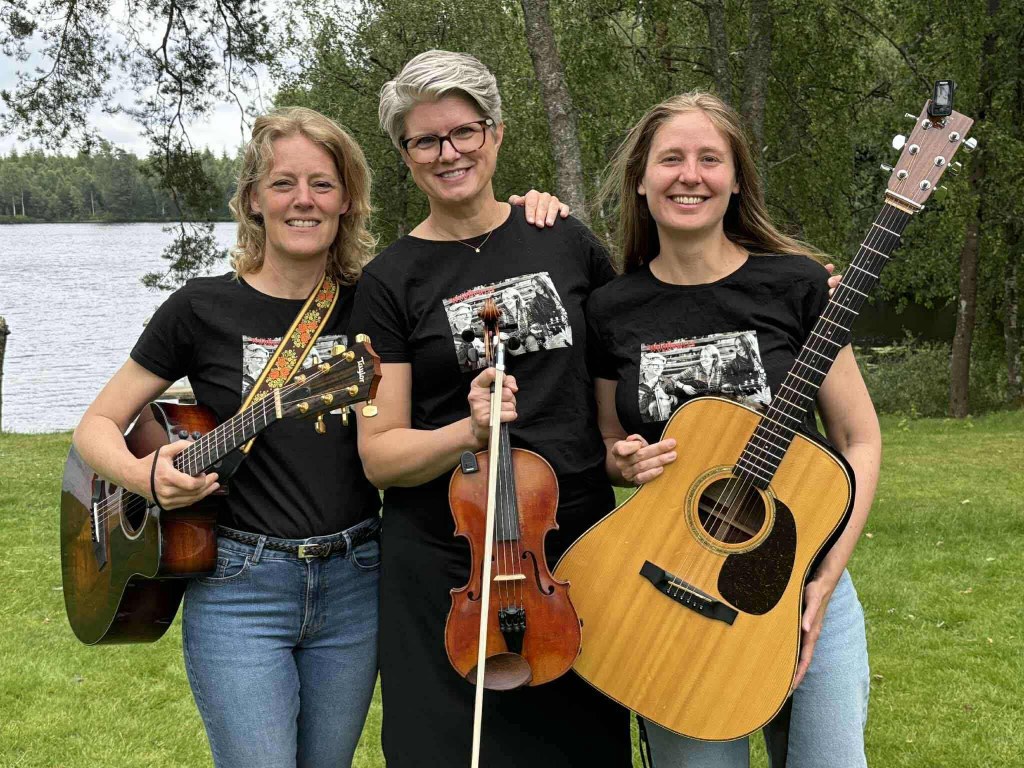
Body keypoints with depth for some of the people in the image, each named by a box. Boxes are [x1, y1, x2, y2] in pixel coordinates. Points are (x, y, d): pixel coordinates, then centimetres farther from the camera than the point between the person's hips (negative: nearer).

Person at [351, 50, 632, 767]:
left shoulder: (563, 241, 3)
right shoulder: (391, 282, -3)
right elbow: (379, 453, -5)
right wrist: (468, 431, -22)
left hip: (578, 545, 2)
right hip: (446, 565, -2)